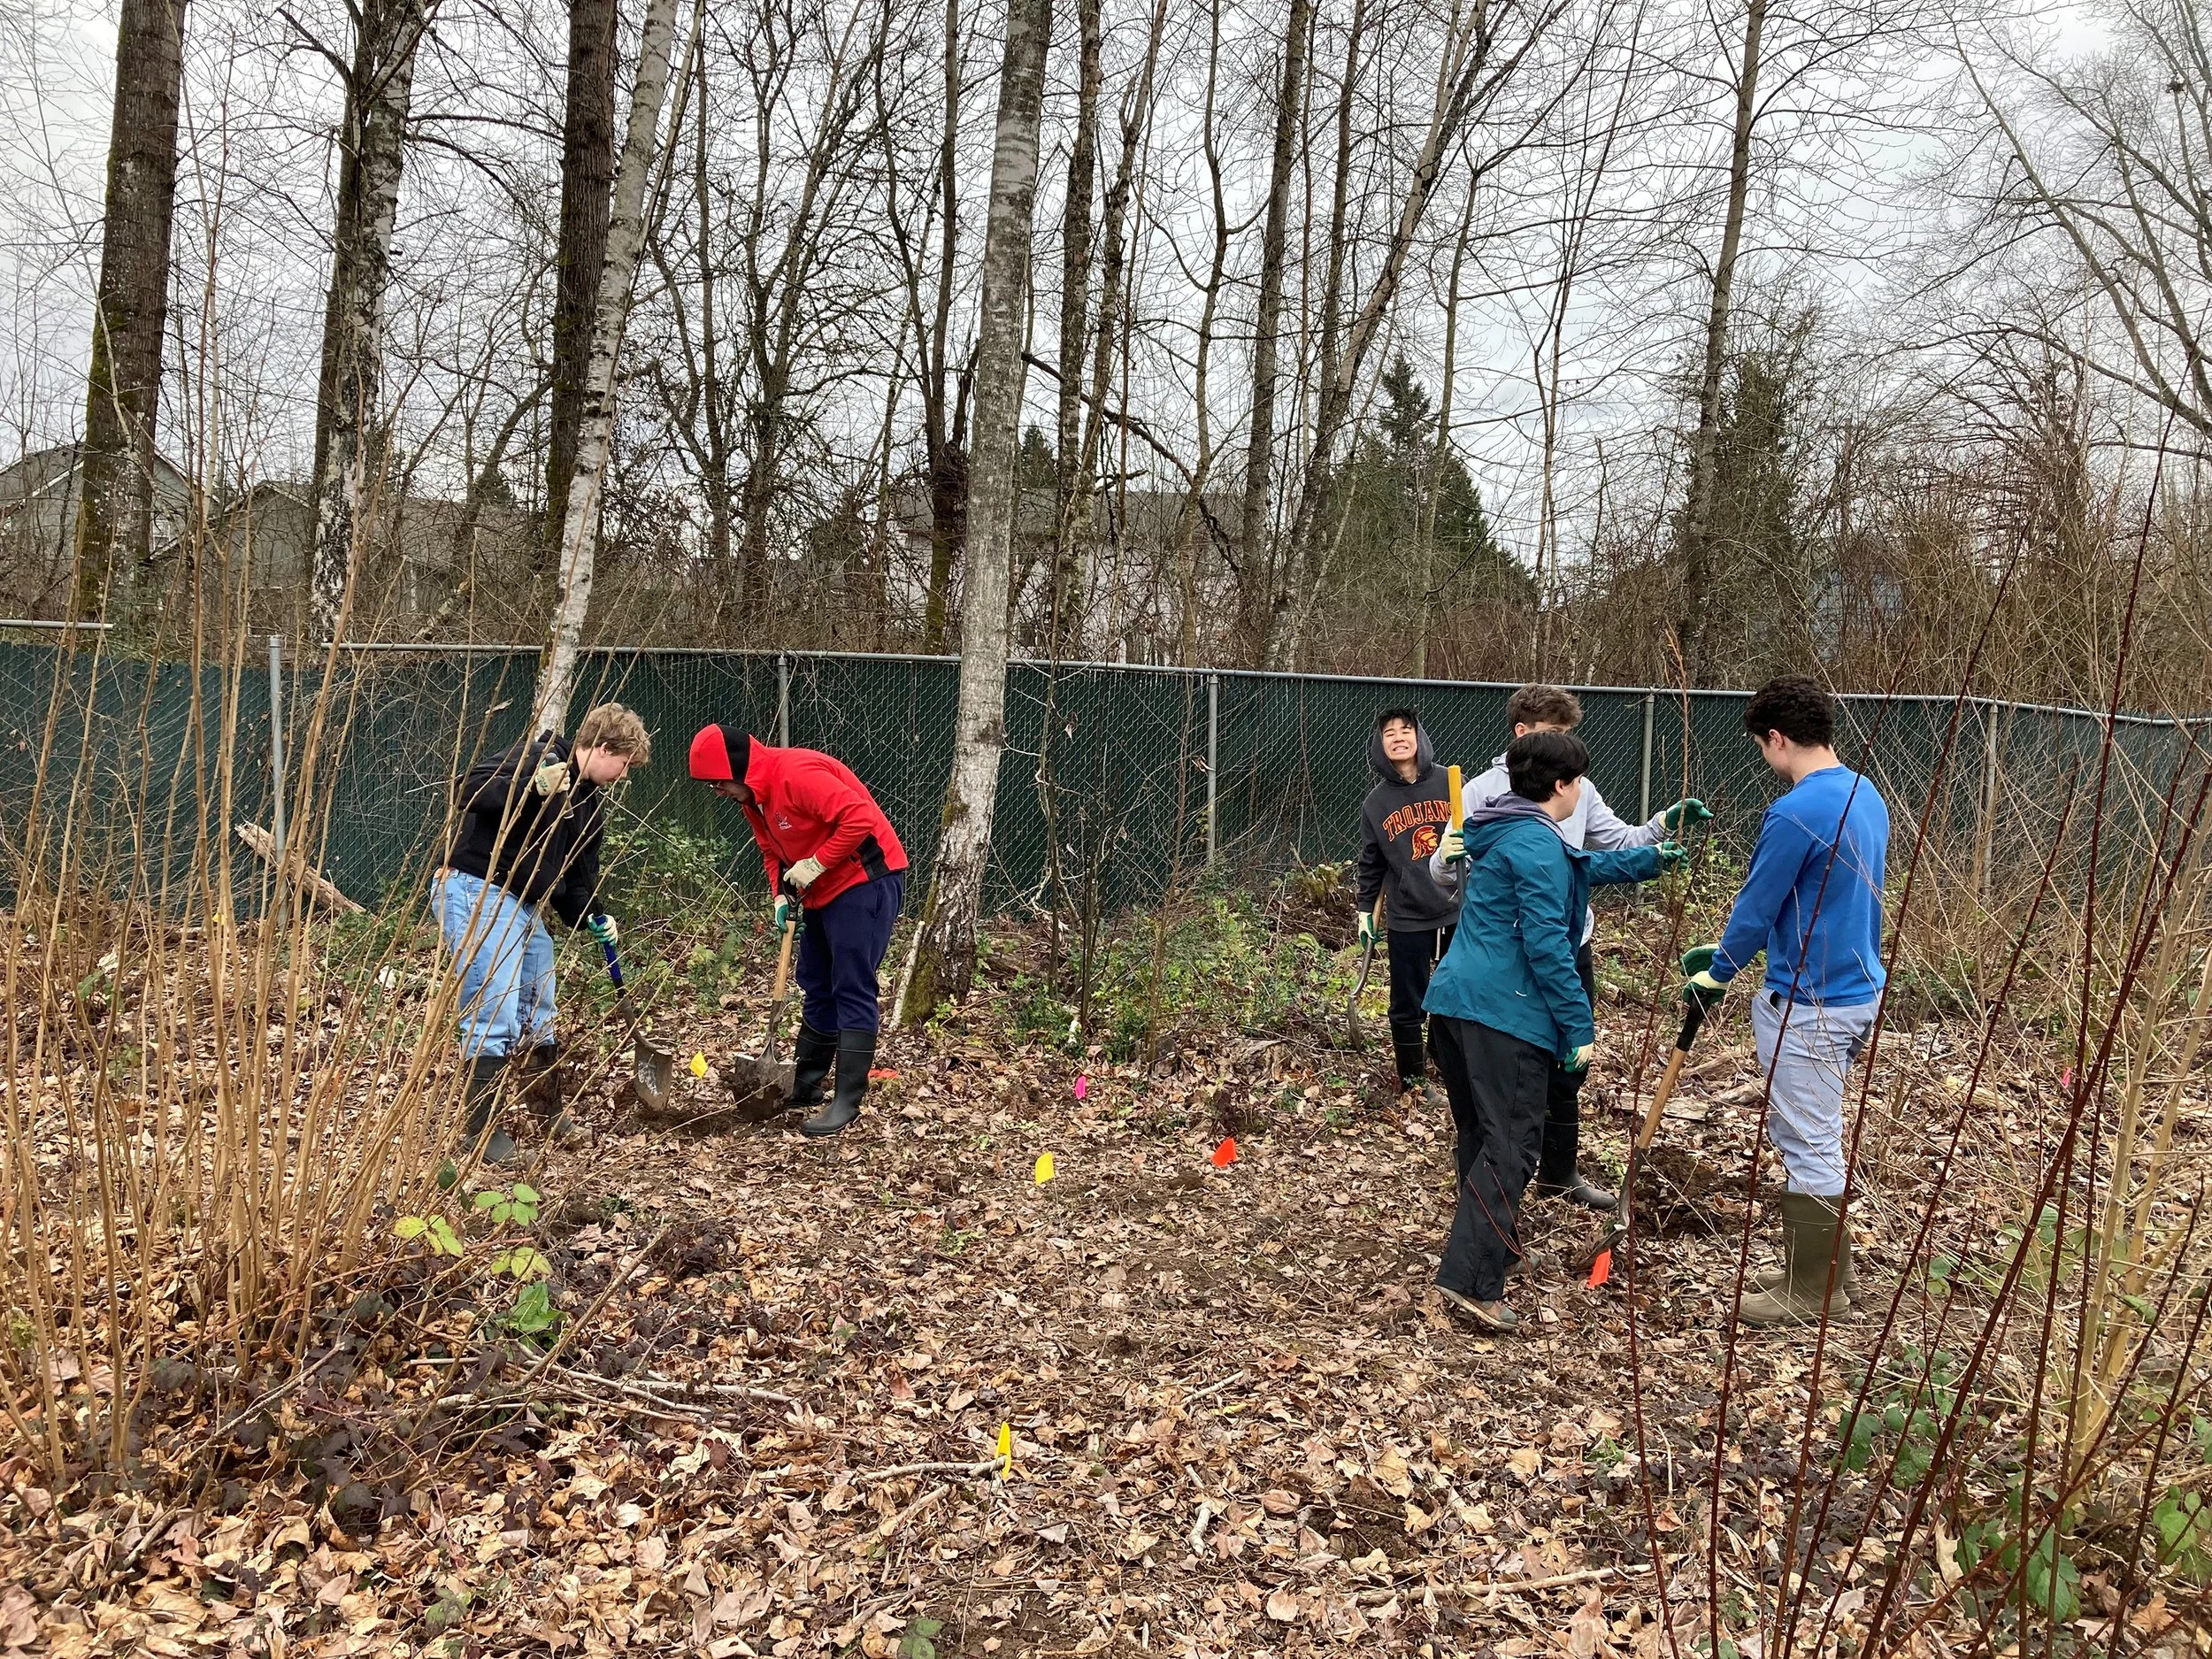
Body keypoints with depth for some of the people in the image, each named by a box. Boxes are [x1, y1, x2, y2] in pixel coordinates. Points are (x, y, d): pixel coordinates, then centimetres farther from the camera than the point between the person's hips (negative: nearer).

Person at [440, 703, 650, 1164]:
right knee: (495, 1016, -11)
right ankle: (481, 1128, 0)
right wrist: (533, 787, -38)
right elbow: (472, 789, -25)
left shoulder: (591, 803, 14)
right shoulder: (536, 758, -11)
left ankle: (548, 1111, 33)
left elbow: (576, 873, 16)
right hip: (477, 892, -9)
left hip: (526, 906, 10)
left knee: (538, 1014, 17)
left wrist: (590, 917, -1)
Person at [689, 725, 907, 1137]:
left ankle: (848, 1101, -7)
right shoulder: (752, 796, 7)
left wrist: (815, 865, -23)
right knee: (817, 989, 16)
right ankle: (805, 1086, 27)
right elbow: (773, 852, 17)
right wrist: (781, 894, -1)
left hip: (866, 881, -10)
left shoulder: (796, 774, -24)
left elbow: (859, 817, -30)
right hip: (825, 889, 10)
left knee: (852, 991, -10)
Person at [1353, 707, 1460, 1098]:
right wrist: (1365, 910, 13)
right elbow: (1372, 862, 11)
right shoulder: (1375, 802, 2)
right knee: (1408, 1006, 5)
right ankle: (1412, 1081, 19)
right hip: (1406, 920, 0)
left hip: (1460, 910, 0)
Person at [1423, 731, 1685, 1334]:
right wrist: (1580, 1027, -13)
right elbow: (1546, 944, -17)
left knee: (1480, 1136, 19)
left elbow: (1583, 867, 37)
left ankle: (1485, 1246, 31)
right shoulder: (1538, 845, -12)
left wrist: (1650, 859, 47)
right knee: (1510, 1147, -9)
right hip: (1503, 1012, -10)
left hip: (1453, 998, 10)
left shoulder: (1502, 834, 19)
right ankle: (1472, 1281, -14)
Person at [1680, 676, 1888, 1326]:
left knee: (1810, 1147, 2)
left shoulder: (1796, 813, -22)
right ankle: (1822, 1266, 31)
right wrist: (1726, 952, 19)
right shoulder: (1866, 796, 8)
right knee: (1806, 1137, 20)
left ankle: (1815, 1291, 13)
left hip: (1812, 1004, -9)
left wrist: (1717, 974, 5)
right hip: (1858, 987, 9)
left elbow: (1757, 908, -13)